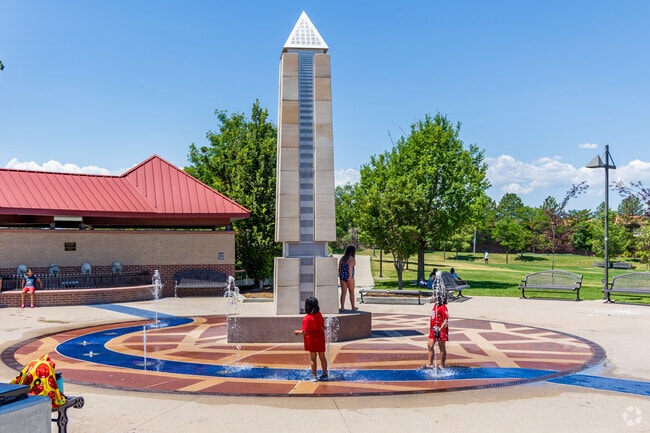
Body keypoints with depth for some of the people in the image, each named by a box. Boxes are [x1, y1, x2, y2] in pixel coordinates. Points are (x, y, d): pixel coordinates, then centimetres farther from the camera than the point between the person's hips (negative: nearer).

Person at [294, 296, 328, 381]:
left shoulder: (307, 318, -18)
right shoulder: (319, 315, 0)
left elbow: (305, 332, -18)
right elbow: (323, 327, 8)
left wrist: (298, 332, -1)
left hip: (312, 340, -5)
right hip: (321, 338, 5)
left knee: (313, 358, 4)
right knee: (322, 356, 12)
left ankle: (314, 376, 8)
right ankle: (325, 374, 21)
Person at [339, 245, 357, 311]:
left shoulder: (342, 258, 11)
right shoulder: (351, 258, -9)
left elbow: (339, 268, 10)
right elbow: (350, 268, -19)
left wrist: (340, 275, 14)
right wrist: (350, 276, -20)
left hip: (342, 276, 6)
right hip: (349, 277, -6)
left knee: (343, 292, 8)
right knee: (351, 292, 7)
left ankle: (342, 307, 6)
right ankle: (353, 307, 16)